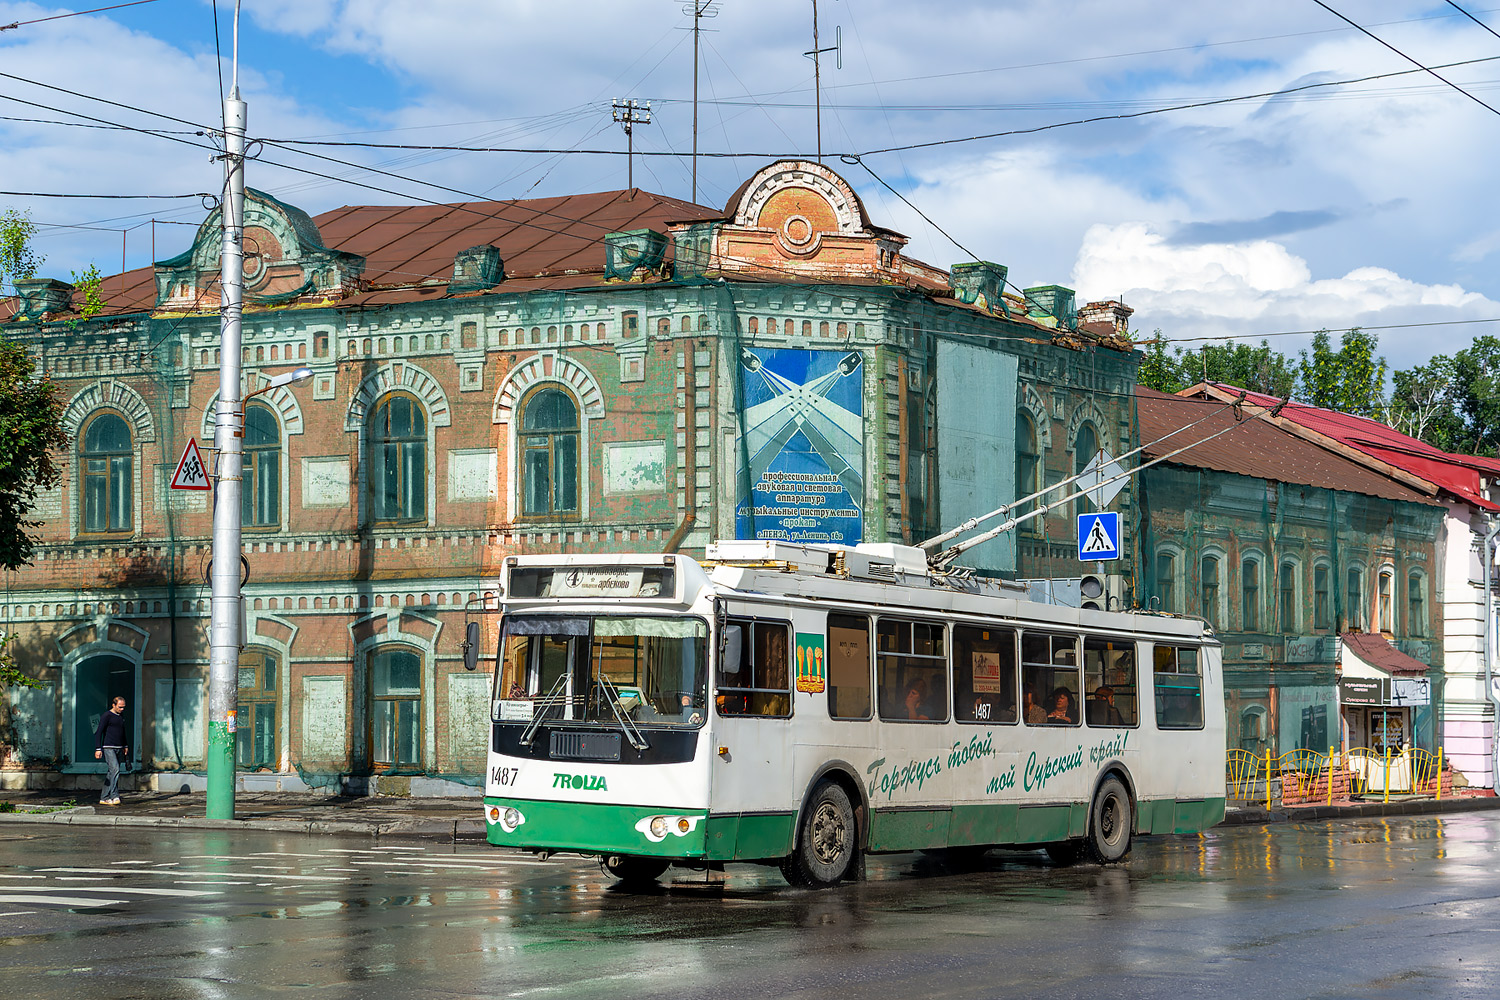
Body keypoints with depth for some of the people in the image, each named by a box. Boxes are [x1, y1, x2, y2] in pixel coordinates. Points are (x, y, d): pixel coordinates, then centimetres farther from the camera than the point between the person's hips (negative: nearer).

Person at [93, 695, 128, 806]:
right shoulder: (106, 716, -8)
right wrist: (98, 749, -17)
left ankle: (104, 798, 9)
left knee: (111, 773, 6)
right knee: (115, 770, -20)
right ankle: (114, 796, -22)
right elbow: (99, 732, -11)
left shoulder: (121, 716, 16)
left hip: (118, 749, 8)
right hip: (108, 748, -8)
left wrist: (125, 746, 28)